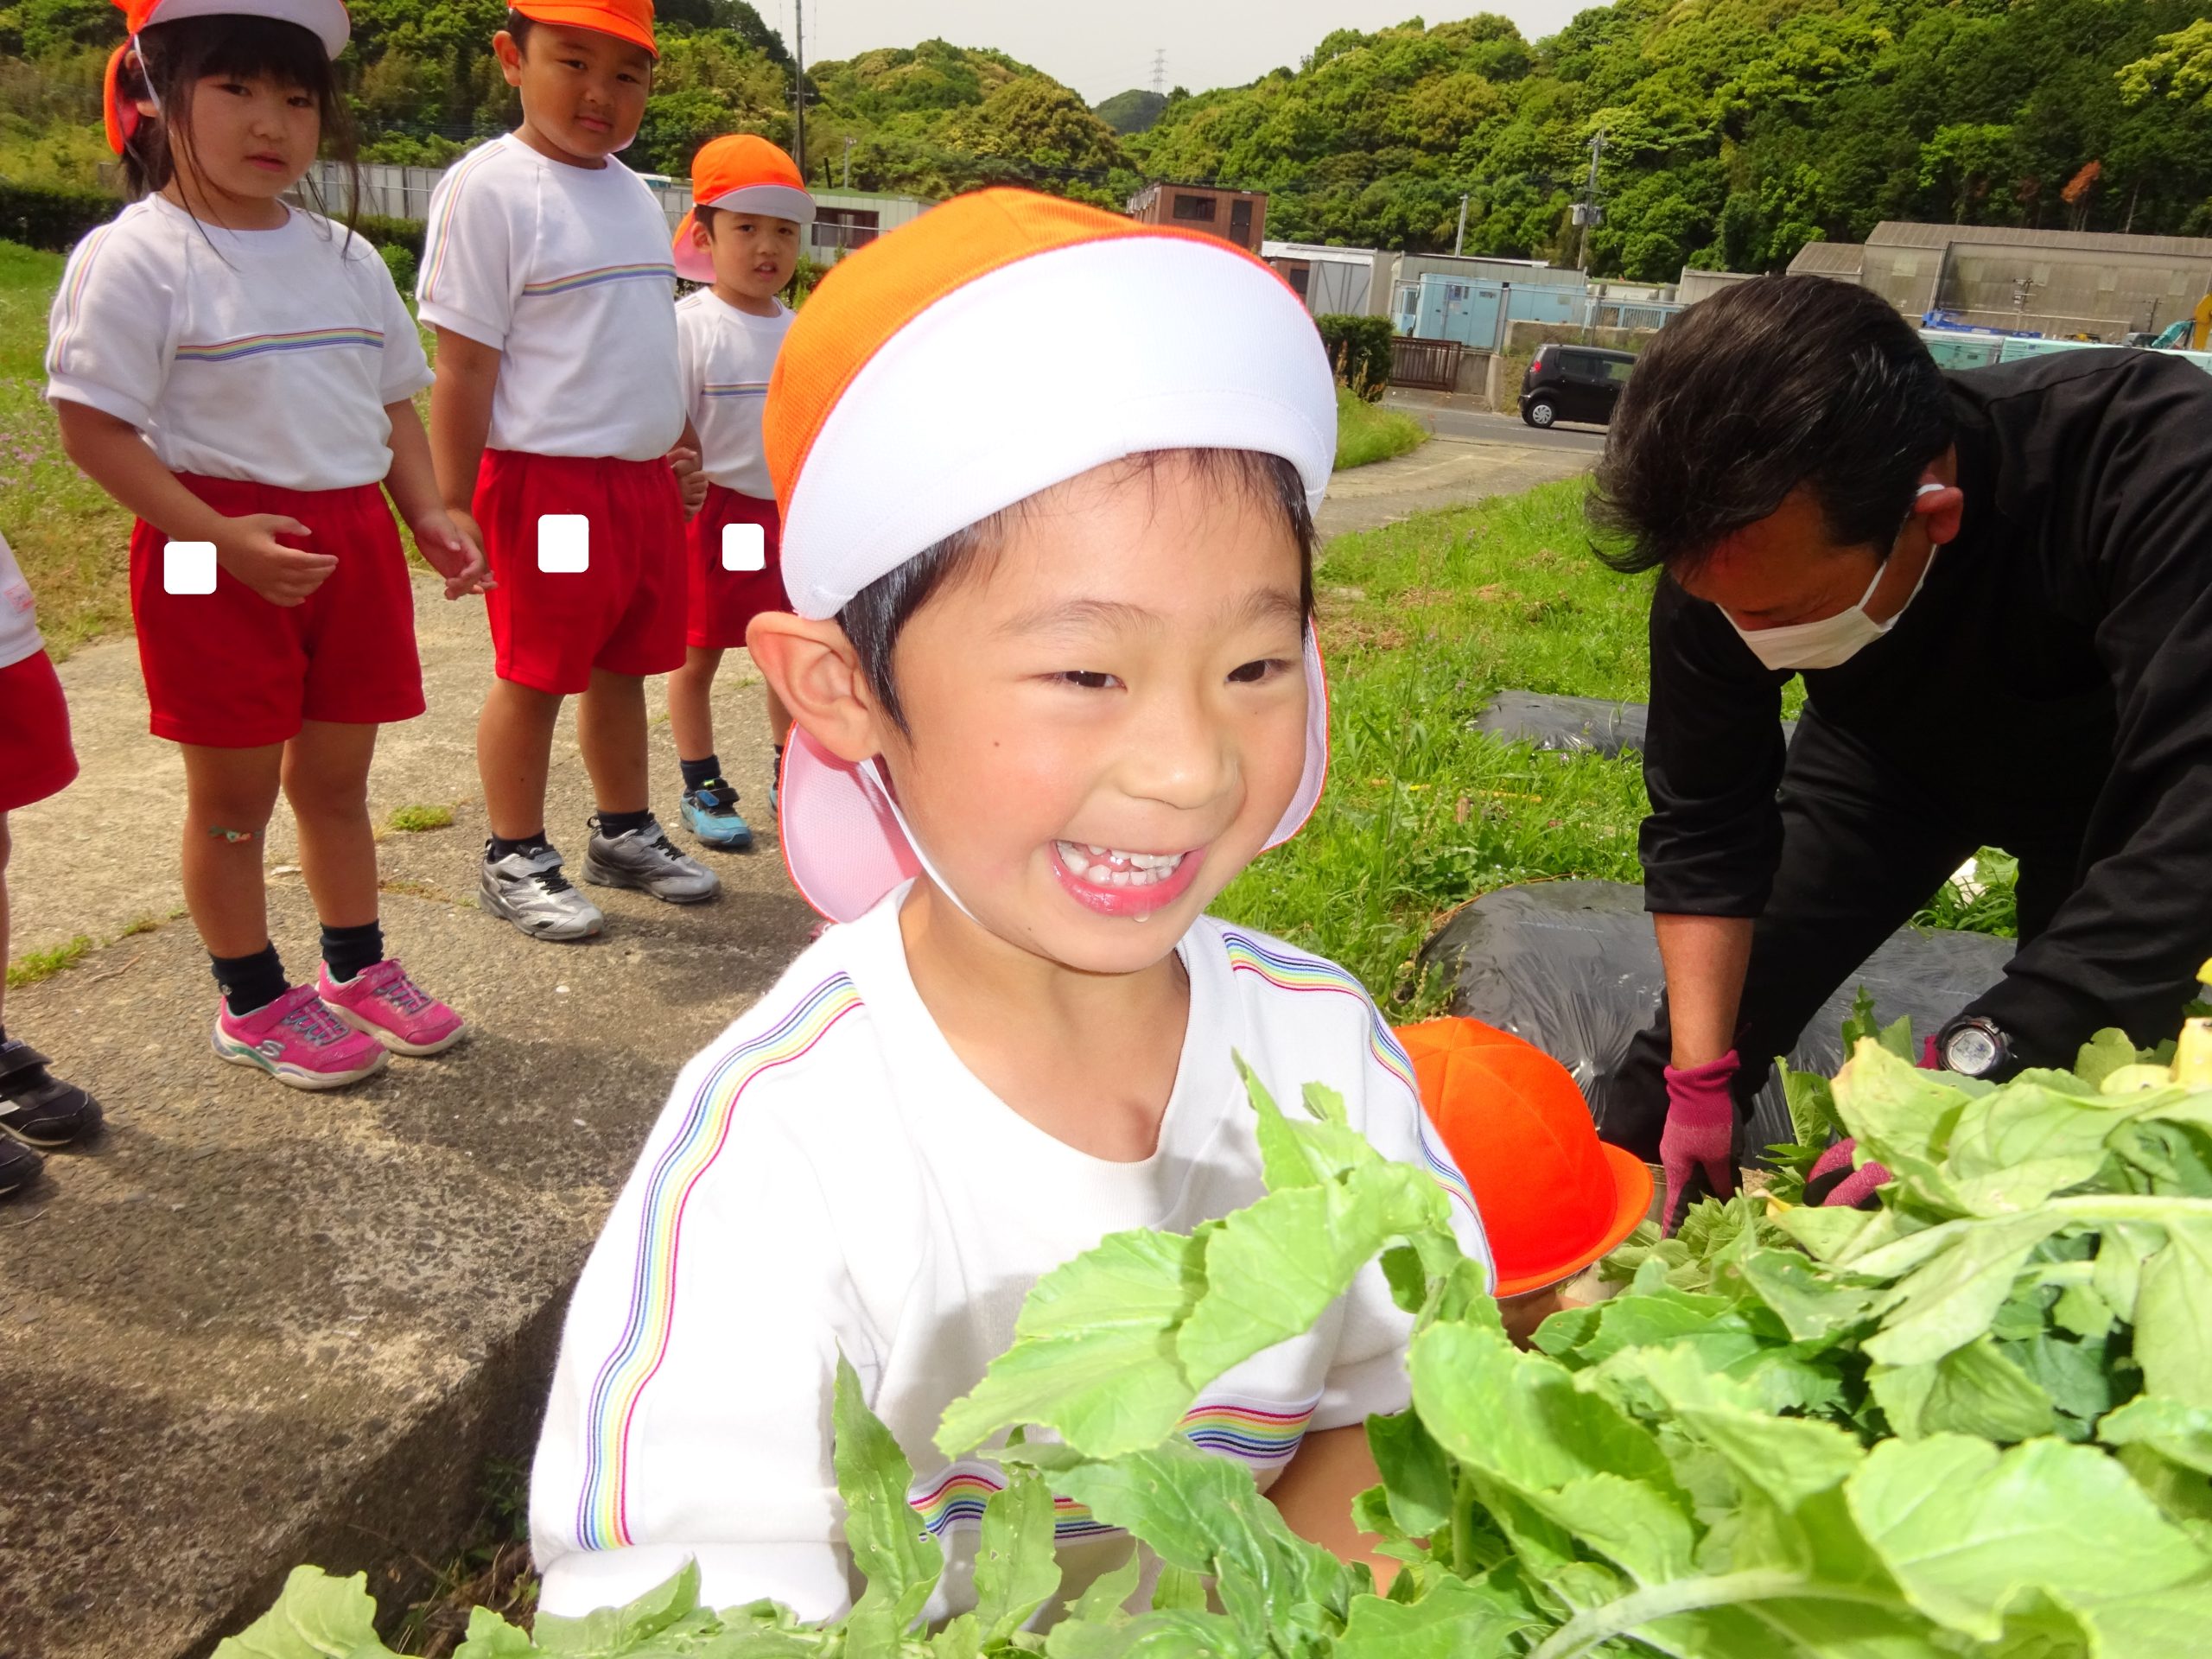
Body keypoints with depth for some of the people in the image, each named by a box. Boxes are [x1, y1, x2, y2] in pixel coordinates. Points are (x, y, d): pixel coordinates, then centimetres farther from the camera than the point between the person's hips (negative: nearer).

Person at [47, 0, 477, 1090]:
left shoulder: (344, 258, 11)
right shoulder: (135, 258, -10)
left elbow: (391, 405, 16)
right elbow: (93, 427, -13)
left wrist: (427, 517, 1)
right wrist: (217, 534, -23)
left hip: (354, 541, 6)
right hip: (223, 555, -6)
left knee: (336, 778, 17)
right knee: (233, 795, 7)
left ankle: (356, 969, 32)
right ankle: (253, 1003, 22)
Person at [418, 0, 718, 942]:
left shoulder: (635, 196, 12)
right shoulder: (491, 187, -10)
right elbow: (462, 367, -12)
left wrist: (675, 453, 21)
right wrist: (452, 510, -14)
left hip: (644, 478, 7)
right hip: (547, 482, -7)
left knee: (625, 664, 15)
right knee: (536, 676, 3)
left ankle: (624, 833, 30)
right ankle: (514, 861, 17)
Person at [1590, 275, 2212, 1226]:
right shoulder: (1722, 561, -30)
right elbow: (1701, 825, -18)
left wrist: (1968, 1067, -51)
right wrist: (1698, 1079, -22)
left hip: (2119, 773, -2)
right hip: (1899, 747, 2)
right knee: (1711, 1007, -1)